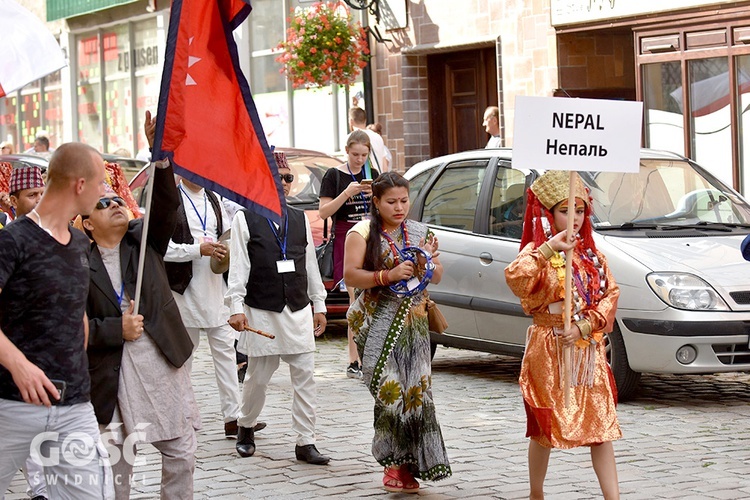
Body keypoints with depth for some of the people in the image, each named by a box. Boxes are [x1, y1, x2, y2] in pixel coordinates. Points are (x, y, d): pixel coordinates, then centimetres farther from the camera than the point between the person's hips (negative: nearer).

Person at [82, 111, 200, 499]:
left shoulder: (143, 240, 8)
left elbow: (166, 205, -8)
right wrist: (117, 329, -15)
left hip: (164, 365, 3)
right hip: (114, 374, -3)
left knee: (181, 452, 9)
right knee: (117, 459, 3)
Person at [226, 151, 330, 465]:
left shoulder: (300, 219, 12)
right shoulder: (245, 220, -1)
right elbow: (238, 266, -6)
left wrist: (318, 304, 15)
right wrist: (236, 306, -13)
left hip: (299, 311, 4)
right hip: (261, 312, -3)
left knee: (304, 377, 0)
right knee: (258, 378, 6)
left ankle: (305, 442, 5)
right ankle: (246, 428, 30)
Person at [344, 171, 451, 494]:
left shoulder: (420, 232, 12)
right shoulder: (363, 232, 0)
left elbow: (438, 278, 15)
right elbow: (351, 275, -10)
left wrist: (428, 264, -7)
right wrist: (388, 276, -20)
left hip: (413, 322, 4)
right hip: (376, 323, -4)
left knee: (415, 389, -3)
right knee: (390, 391, -12)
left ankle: (402, 466, 4)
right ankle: (399, 462, -4)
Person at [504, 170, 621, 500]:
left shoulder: (591, 255, 9)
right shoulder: (538, 253, -7)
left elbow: (610, 294, 0)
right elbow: (515, 279, -29)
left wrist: (583, 327, -14)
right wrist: (549, 249, -38)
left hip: (588, 349, 4)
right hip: (549, 350, -4)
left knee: (602, 424, 1)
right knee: (545, 426, 6)